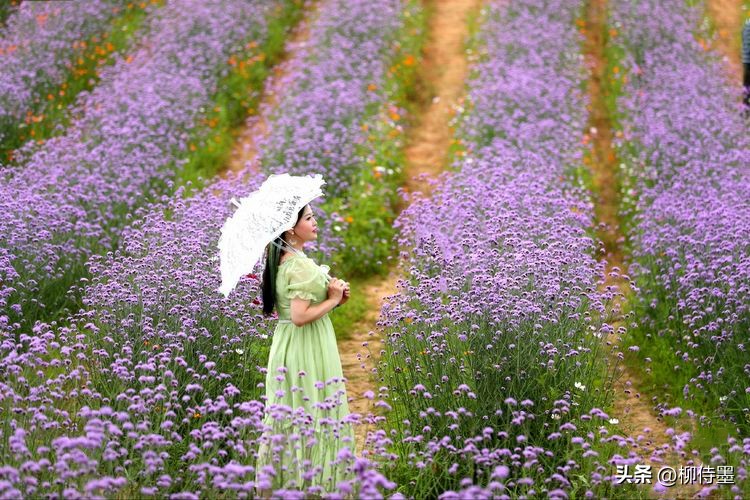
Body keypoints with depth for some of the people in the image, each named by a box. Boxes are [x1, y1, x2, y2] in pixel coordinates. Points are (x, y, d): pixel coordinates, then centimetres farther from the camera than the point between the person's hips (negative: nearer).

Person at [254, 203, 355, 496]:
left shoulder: (280, 261, 9)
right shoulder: (302, 266, -21)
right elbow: (301, 316, -26)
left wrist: (332, 298, 7)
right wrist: (333, 300, -13)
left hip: (285, 345, 9)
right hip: (308, 350, -9)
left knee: (287, 415, 13)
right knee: (316, 416, -2)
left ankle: (281, 482, 20)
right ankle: (312, 483, 3)